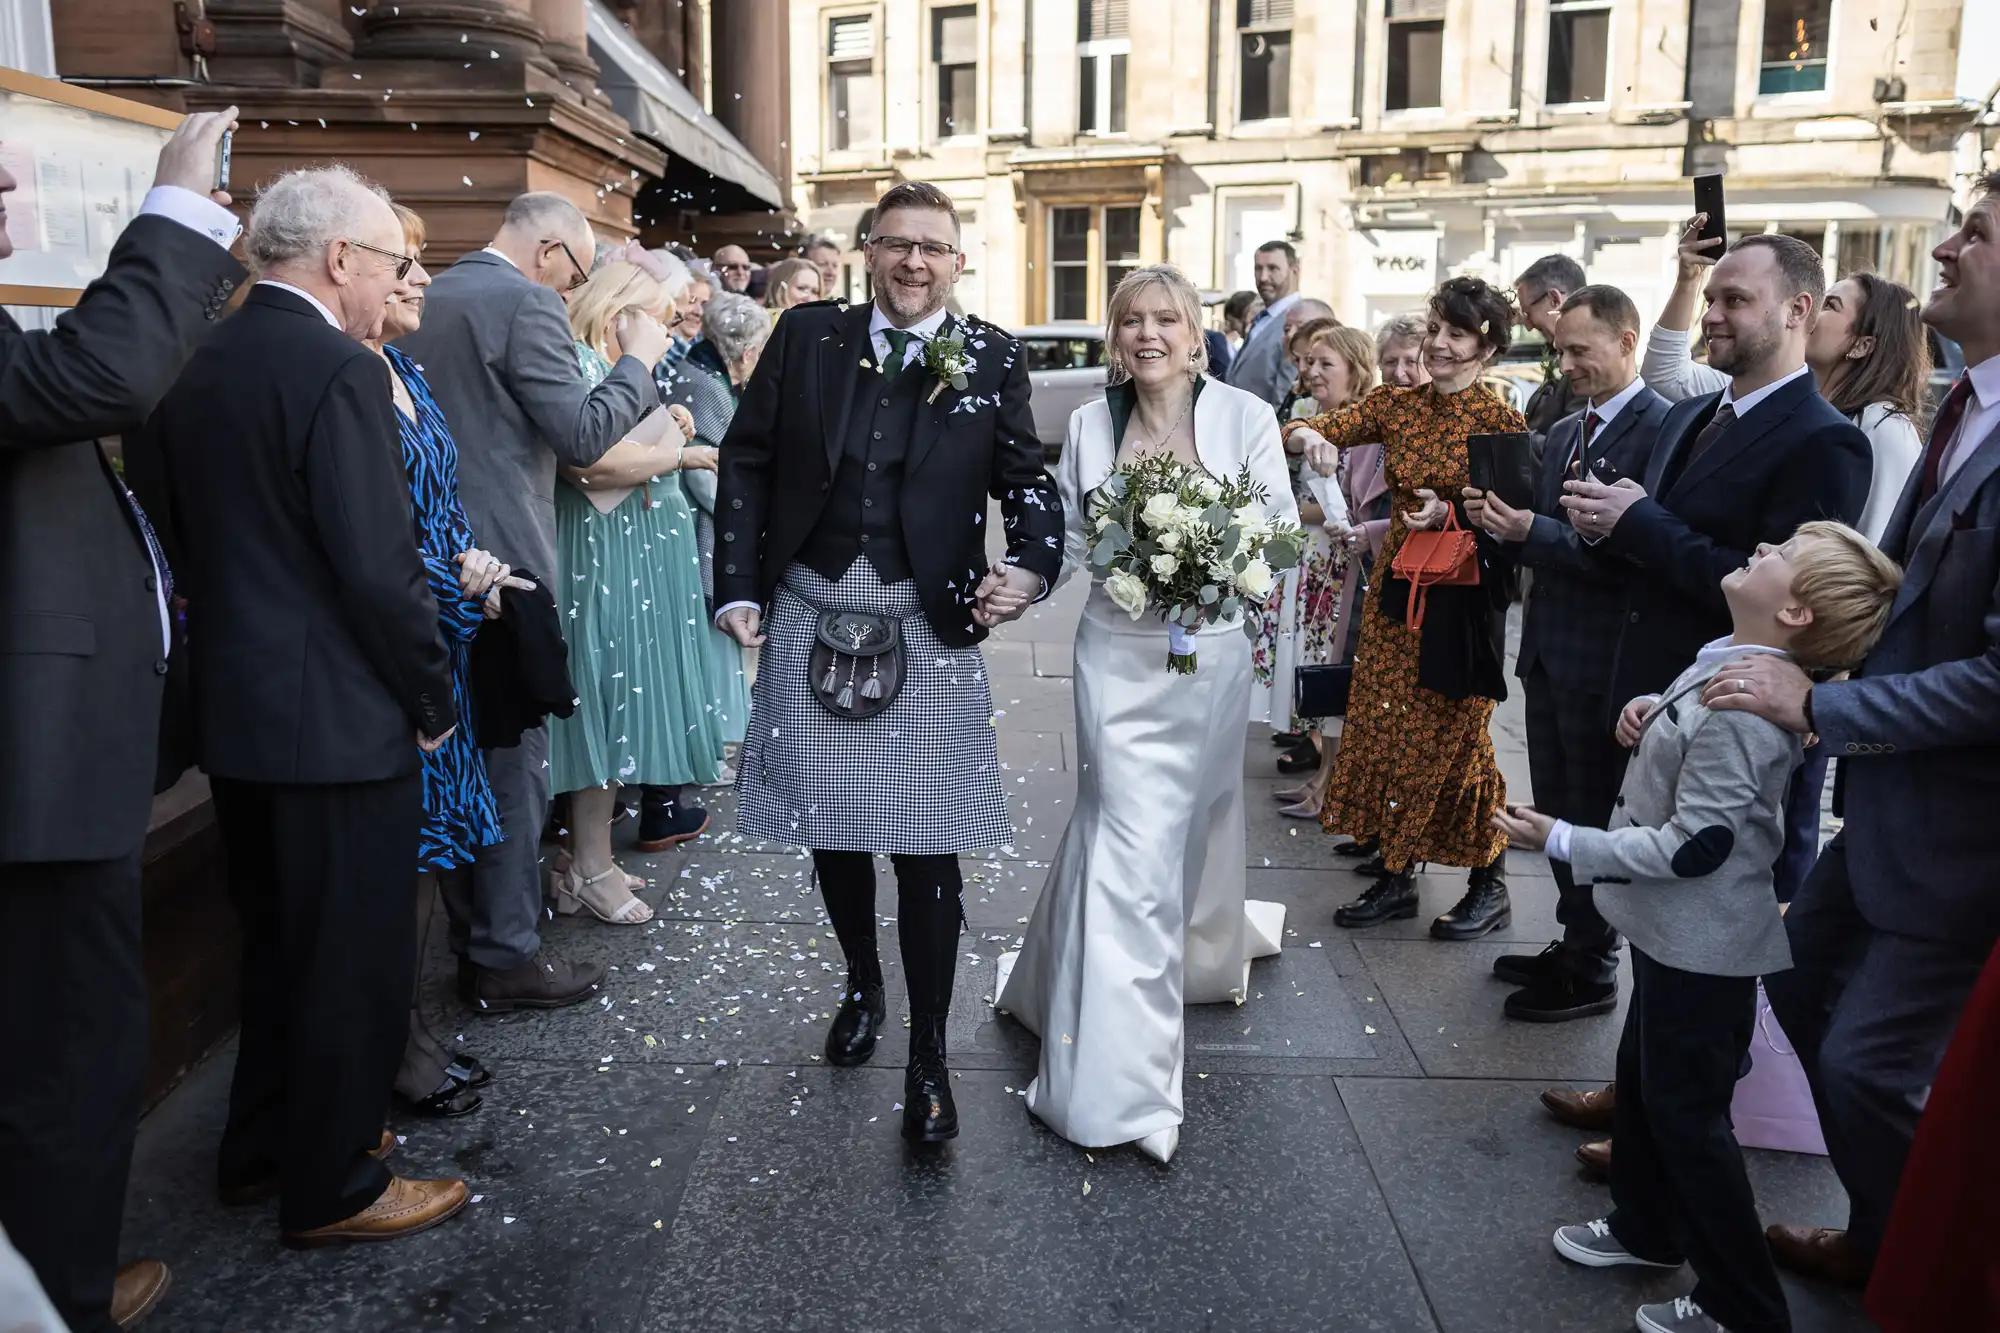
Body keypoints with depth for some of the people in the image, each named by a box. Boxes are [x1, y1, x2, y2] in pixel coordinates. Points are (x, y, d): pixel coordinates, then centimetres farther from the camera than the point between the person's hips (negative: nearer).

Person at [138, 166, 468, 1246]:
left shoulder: (196, 365, 7)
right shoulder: (339, 372, -19)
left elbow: (190, 530, 11)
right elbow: (379, 567, -21)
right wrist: (432, 697, -9)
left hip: (233, 710, 9)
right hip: (339, 719, -9)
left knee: (277, 941, 23)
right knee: (353, 956, 7)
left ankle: (264, 1147, 38)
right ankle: (332, 1187, 22)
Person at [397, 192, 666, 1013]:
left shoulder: (425, 300, 13)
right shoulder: (527, 305, -13)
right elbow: (582, 436, -18)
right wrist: (638, 361, -4)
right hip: (500, 559, -8)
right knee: (512, 759, 1)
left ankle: (472, 936, 28)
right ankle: (507, 958, 9)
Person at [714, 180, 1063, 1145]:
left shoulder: (992, 359, 0)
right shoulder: (806, 336, 3)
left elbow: (1024, 480, 4)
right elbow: (746, 461, 6)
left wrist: (1031, 566, -16)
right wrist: (739, 589, 0)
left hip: (927, 625, -2)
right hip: (810, 614, 2)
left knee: (927, 846, 0)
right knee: (831, 827, 15)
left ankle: (928, 1058, 14)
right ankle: (862, 988, 41)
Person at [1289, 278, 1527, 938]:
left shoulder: (1499, 420, -8)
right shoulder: (1397, 404, 5)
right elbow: (1315, 429, -1)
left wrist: (1448, 512, -24)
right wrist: (1314, 438, -24)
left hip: (1461, 596, -5)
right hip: (1395, 587, 5)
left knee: (1455, 737, 1)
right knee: (1382, 729, 9)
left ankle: (1489, 886, 19)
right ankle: (1394, 877, 23)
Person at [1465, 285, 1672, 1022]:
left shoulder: (1662, 428, -15)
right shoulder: (1563, 433, 13)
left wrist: (1534, 532, -25)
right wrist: (1499, 515, -6)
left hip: (1603, 661, -8)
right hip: (1549, 651, 8)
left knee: (1593, 817, 4)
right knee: (1556, 813, 17)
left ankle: (1593, 970, 19)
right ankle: (1573, 942, 33)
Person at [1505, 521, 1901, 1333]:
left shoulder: (1739, 706, -29)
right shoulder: (1729, 659, 0)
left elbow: (1692, 846, -27)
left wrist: (1562, 842, -23)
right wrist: (1652, 712, -3)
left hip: (1701, 941, -9)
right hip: (1674, 929, 9)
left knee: (1686, 1112, 5)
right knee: (1643, 1077, 23)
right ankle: (1646, 1230, 43)